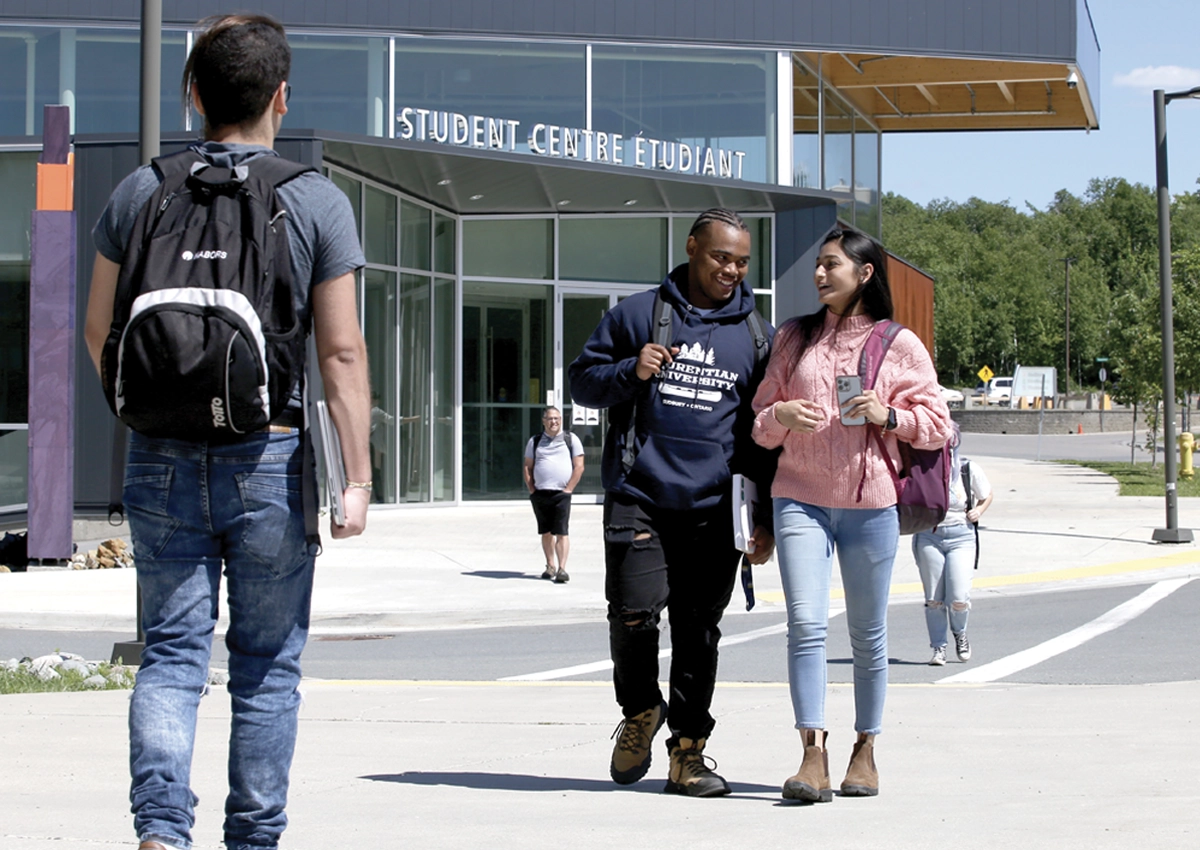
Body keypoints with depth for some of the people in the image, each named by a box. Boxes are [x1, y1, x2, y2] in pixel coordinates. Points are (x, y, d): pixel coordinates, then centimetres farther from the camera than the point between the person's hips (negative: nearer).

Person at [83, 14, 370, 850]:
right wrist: (356, 476, -4)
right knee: (268, 665, 9)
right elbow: (341, 351, -7)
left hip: (162, 461, 2)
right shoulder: (317, 202, -4)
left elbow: (100, 332, 8)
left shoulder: (140, 192, 3)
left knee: (171, 654, 6)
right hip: (269, 459, -2)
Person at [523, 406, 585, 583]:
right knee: (546, 532, 10)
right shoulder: (535, 441, 14)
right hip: (540, 494, 3)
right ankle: (550, 566, 20)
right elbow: (527, 467, 15)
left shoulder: (571, 439, 6)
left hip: (561, 494, -3)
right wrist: (531, 489, 2)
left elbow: (579, 467, 3)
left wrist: (568, 489, -6)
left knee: (561, 532, -10)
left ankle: (562, 569, -13)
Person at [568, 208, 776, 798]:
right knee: (634, 611, -13)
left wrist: (767, 517, 11)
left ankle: (688, 751, 12)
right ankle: (639, 711, 14)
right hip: (637, 499, -2)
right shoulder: (637, 315, 6)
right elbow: (583, 382, 10)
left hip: (712, 511, 2)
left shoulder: (756, 335, 12)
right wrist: (631, 372, -11)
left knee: (699, 629, 3)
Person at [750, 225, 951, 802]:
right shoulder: (794, 338, 12)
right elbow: (761, 420, 14)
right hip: (800, 499, 1)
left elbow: (937, 423, 4)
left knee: (868, 633, 6)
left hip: (870, 503, -1)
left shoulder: (899, 345, 4)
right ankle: (813, 756, -15)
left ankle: (865, 752, 19)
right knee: (805, 625, -12)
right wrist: (780, 416, -8)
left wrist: (889, 415, -14)